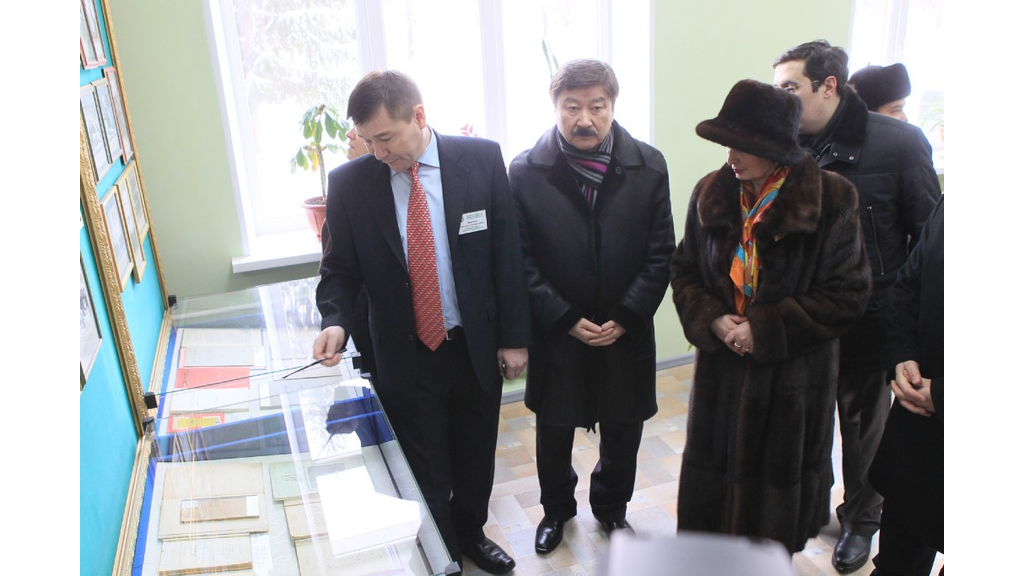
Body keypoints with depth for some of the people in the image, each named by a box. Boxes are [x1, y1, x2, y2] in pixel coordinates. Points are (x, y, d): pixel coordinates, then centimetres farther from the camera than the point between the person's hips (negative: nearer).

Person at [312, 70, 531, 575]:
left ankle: (470, 532, 50)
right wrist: (336, 321, -20)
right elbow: (341, 268, 0)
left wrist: (514, 335, -4)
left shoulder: (482, 158, -9)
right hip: (404, 357, -1)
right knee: (425, 474, 12)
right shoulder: (349, 182, -8)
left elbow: (508, 252, -5)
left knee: (476, 457, 21)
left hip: (477, 347, 1)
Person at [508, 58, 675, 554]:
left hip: (626, 331, 1)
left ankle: (611, 506, 45)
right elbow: (521, 259, -8)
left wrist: (626, 317, -11)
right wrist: (566, 320, -12)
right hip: (556, 333, -1)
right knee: (553, 431, 16)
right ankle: (557, 508, 43)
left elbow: (660, 253, -3)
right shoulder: (526, 172, -9)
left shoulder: (648, 167, -5)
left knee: (623, 430, 17)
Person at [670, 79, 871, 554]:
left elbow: (847, 295, -12)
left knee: (777, 476, 14)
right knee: (714, 470, 15)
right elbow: (685, 269, 5)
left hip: (792, 375, -3)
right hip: (721, 367, 3)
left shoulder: (830, 200, -13)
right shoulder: (713, 193, -2)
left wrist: (765, 330, -18)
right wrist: (712, 320, -14)